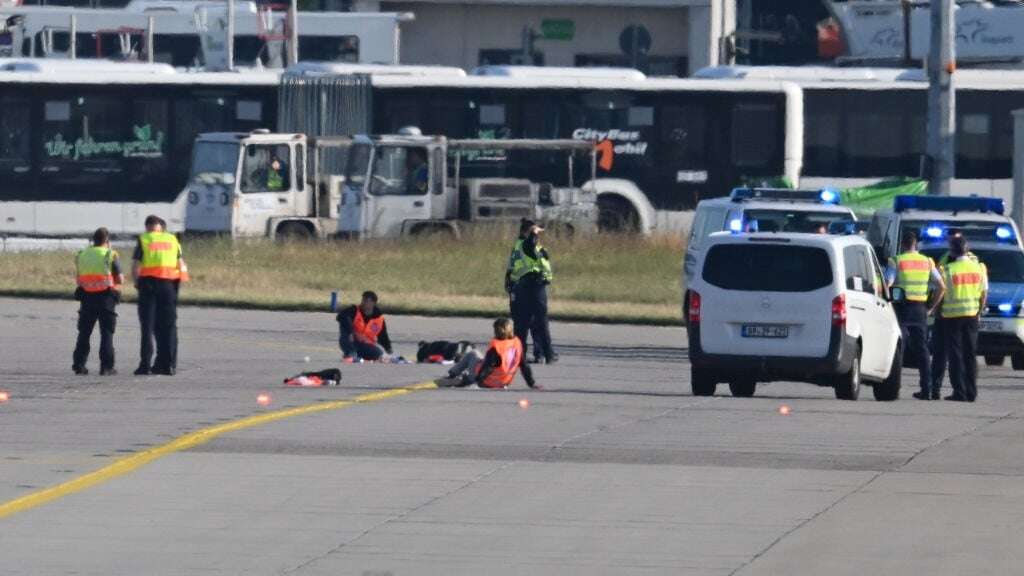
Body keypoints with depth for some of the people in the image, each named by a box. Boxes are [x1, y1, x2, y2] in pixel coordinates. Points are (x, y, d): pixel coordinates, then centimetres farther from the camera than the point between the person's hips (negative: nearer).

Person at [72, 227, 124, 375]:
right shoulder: (111, 256, -4)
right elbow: (120, 280, -4)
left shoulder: (82, 255, 10)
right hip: (106, 297, -3)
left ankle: (79, 364, 8)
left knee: (84, 332, 12)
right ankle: (106, 367, -4)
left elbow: (78, 278, 13)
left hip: (87, 297, 3)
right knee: (106, 333, 1)